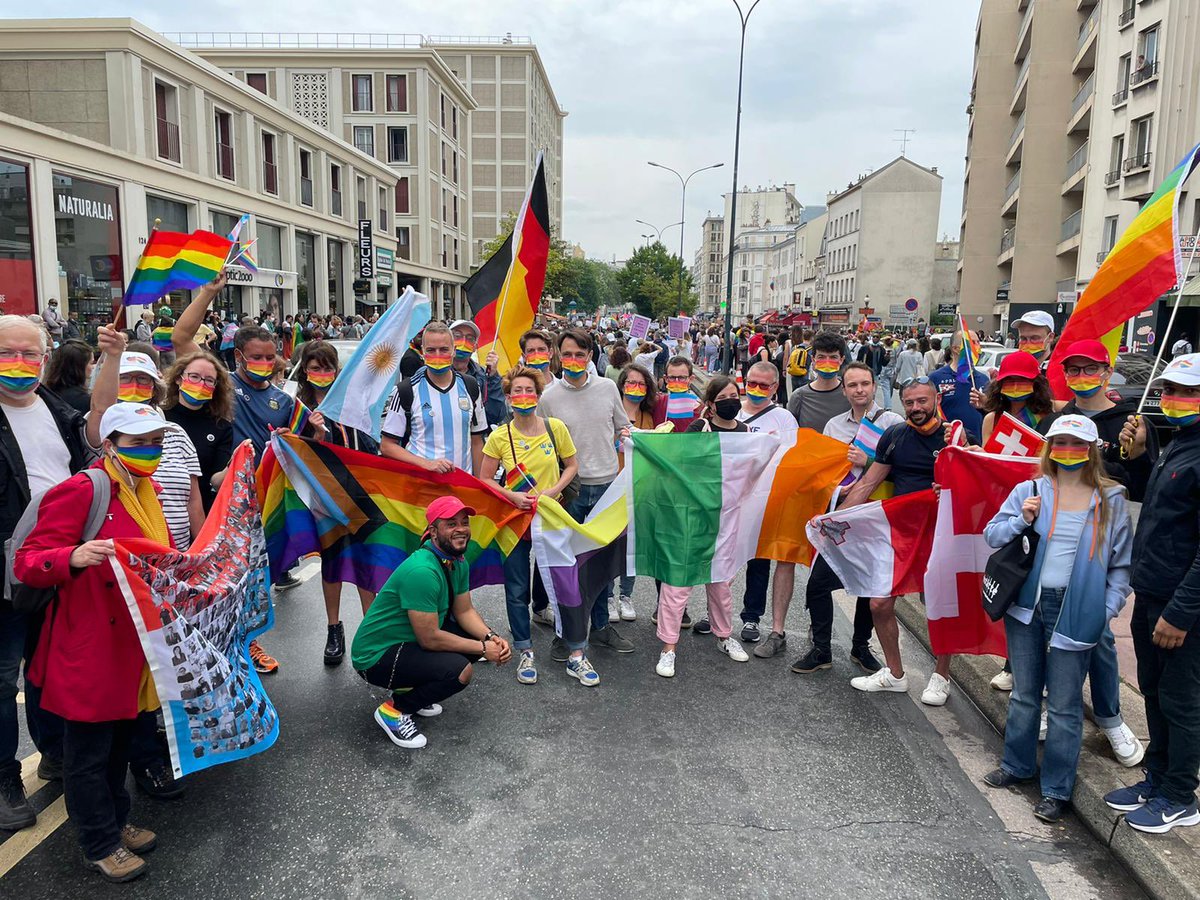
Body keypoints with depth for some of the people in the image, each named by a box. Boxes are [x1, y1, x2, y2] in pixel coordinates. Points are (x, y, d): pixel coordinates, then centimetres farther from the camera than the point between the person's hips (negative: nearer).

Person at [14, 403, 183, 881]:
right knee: (88, 749, 9)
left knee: (119, 738, 22)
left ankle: (114, 821, 39)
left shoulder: (146, 490, 10)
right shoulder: (79, 491, -16)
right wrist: (74, 557, -35)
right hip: (90, 650, -8)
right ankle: (100, 843, 25)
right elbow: (27, 563, -18)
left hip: (135, 645, 8)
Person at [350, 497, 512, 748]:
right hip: (374, 656, -10)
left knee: (478, 635, 4)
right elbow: (429, 639, -26)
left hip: (410, 639, 10)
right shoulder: (421, 571, -29)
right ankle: (394, 710, -3)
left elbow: (464, 611, 6)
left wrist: (490, 637, -13)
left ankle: (409, 688, 13)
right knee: (460, 670, -27)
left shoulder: (458, 562, 0)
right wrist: (482, 648, -18)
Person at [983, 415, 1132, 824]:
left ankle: (1057, 788, 20)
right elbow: (992, 535, 2)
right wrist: (1021, 520, -15)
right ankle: (1018, 765, 35)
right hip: (1027, 606, 2)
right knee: (1024, 694, 17)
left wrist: (1109, 609, -5)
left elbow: (1121, 562, 3)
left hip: (1076, 613, -2)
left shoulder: (1111, 499, -1)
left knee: (1064, 705, 6)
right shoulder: (1029, 490, 0)